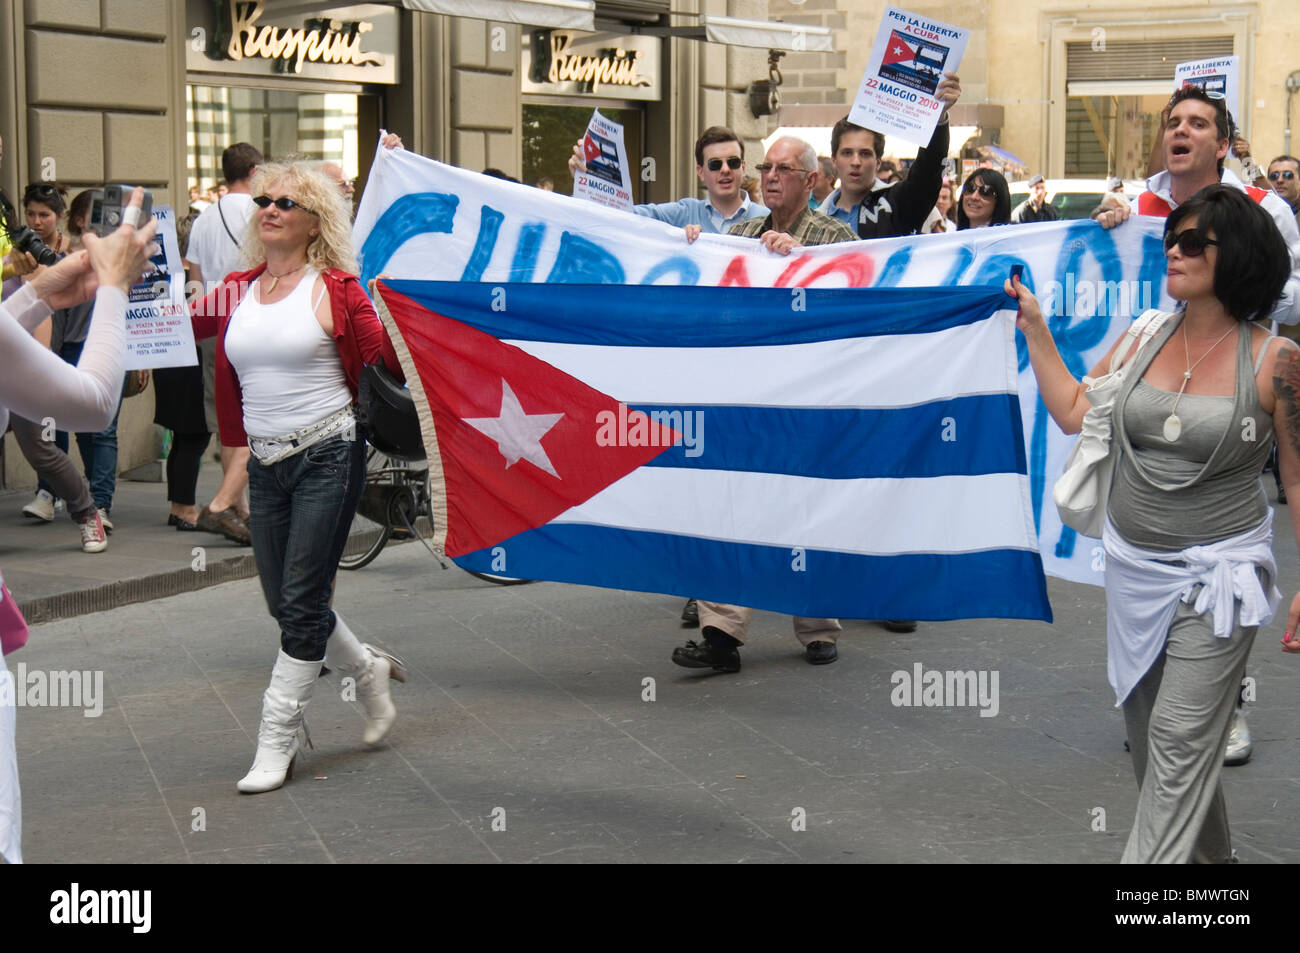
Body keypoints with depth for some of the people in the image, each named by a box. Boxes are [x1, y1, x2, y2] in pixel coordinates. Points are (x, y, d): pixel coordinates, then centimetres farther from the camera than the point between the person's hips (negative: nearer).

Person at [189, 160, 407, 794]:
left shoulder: (335, 290, -5)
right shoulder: (237, 291, 10)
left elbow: (391, 360, -9)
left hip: (326, 457, -6)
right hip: (266, 464, 6)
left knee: (302, 602, -3)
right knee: (284, 603, 11)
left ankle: (277, 742, 7)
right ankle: (368, 671, 37)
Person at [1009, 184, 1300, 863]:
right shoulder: (1143, 337, 3)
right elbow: (1073, 413, 7)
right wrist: (1034, 329, 4)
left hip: (1215, 574, -6)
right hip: (1133, 567, 6)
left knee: (1179, 738, -7)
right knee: (1145, 726, 14)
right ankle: (1207, 856, 34)